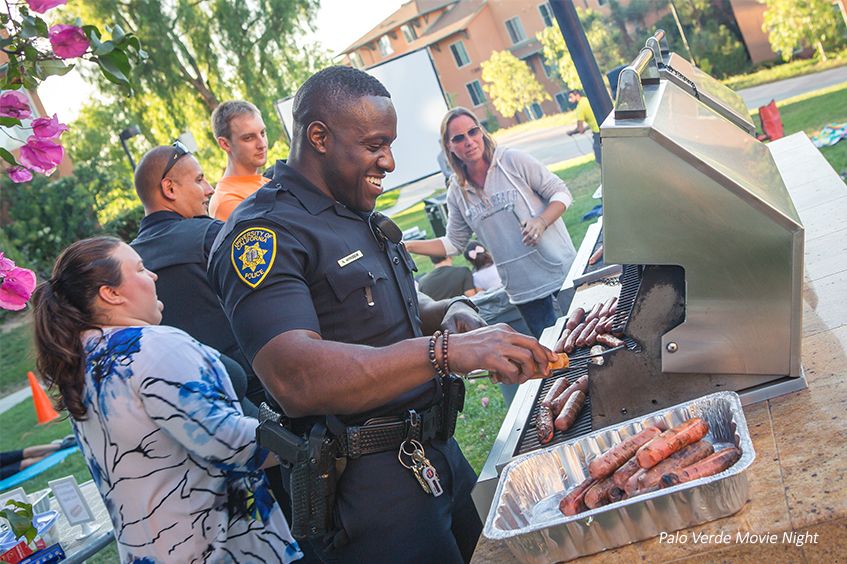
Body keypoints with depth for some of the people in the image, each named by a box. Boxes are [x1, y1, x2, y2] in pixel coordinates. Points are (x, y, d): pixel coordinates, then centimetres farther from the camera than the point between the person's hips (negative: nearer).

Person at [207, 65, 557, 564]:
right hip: (368, 489, -9)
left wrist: (450, 312, 1)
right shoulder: (263, 233, -19)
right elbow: (295, 378, -33)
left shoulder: (359, 215, 12)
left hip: (438, 457, 9)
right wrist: (446, 350, -39)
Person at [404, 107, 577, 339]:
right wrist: (407, 246, 3)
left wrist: (541, 222, -22)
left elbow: (561, 192, -3)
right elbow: (454, 243, 13)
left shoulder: (513, 161, -7)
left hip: (562, 270, -2)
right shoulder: (457, 193, 4)